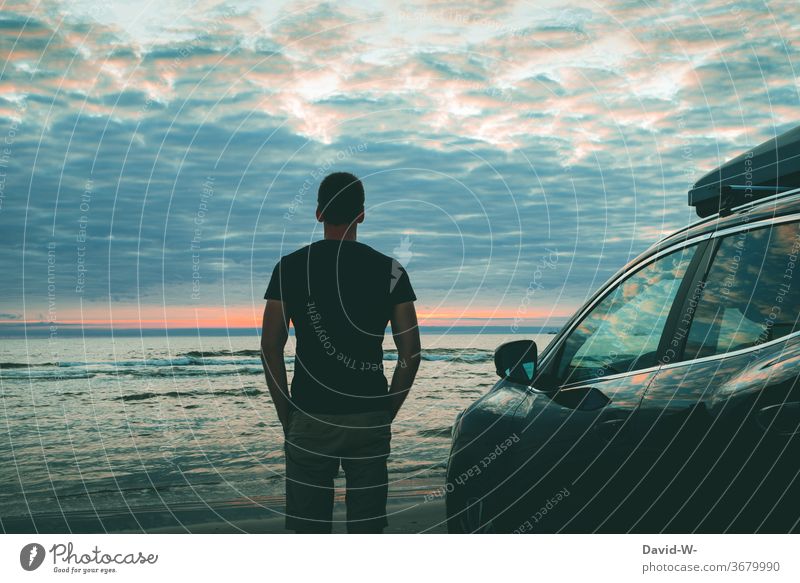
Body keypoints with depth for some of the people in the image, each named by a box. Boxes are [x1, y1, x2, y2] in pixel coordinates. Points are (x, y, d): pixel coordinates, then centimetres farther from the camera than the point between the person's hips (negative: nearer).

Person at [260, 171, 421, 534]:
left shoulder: (290, 267, -1)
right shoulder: (390, 270, 1)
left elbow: (270, 348, -3)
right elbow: (410, 352, -1)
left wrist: (286, 414, 5)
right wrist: (388, 412, 8)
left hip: (309, 418, 0)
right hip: (370, 419, 1)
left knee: (308, 528, 9)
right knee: (367, 527, 10)